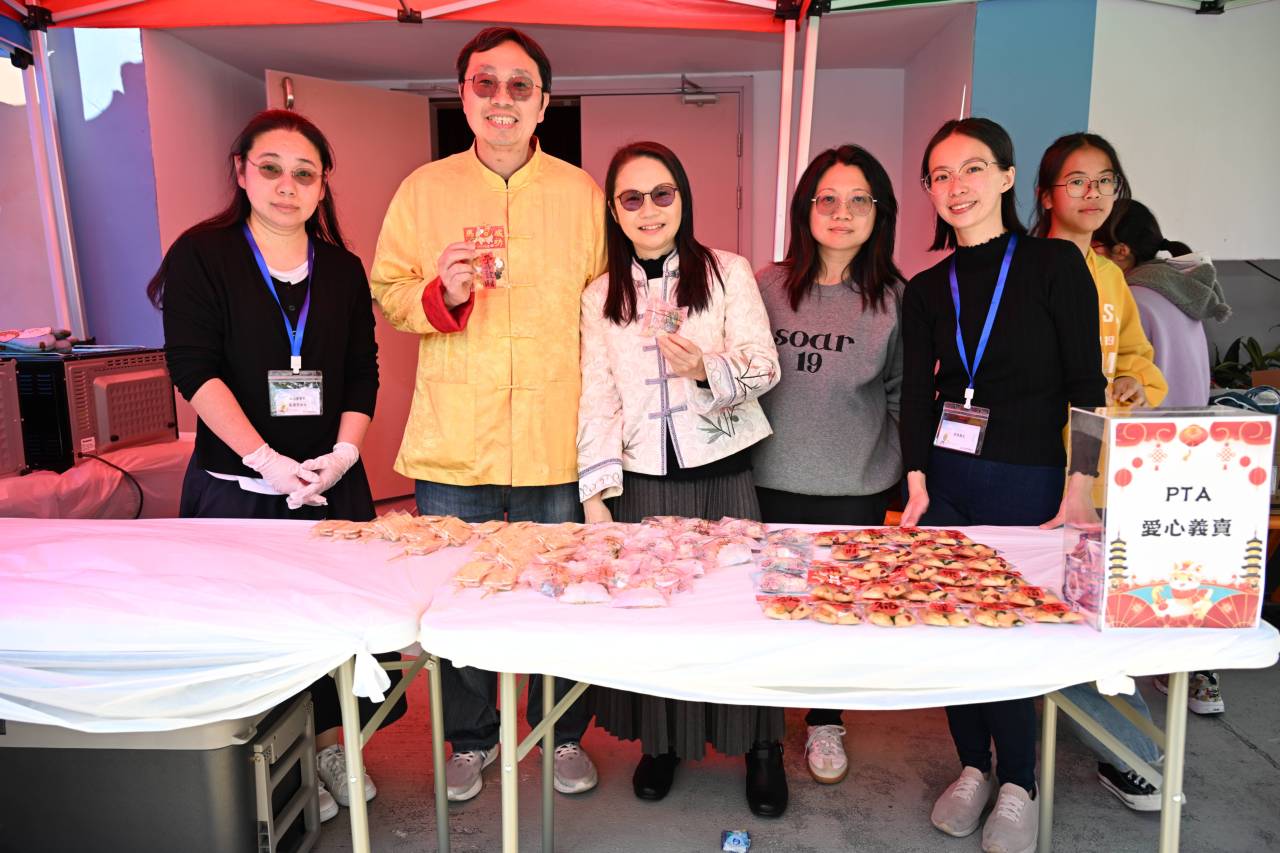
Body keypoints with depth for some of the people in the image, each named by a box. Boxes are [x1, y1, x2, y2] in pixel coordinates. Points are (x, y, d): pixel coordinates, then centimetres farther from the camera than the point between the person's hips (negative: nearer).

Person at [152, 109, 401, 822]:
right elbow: (194, 368, -12)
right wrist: (268, 461, -19)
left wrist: (343, 454, -10)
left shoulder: (343, 269, 8)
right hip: (238, 485, -3)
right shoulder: (201, 255, -3)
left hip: (332, 482, 3)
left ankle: (330, 743, 31)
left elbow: (363, 372, 5)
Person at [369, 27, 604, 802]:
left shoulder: (582, 194, 5)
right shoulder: (424, 190, 6)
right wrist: (441, 292, -15)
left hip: (556, 443, 0)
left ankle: (563, 735, 34)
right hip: (453, 443, 1)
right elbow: (387, 296, 7)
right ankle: (472, 738, 34)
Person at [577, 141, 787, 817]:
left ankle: (762, 747, 21)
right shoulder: (599, 297, 7)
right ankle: (660, 741, 29)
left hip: (722, 473, -2)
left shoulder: (729, 273, 1)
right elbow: (596, 399, 3)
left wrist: (708, 370, -25)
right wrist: (596, 494, -5)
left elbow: (764, 369, -4)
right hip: (641, 481, 2)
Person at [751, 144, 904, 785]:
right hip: (773, 479, 1)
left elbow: (903, 392, 4)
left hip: (857, 485, 0)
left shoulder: (893, 297, -2)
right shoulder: (768, 286, -1)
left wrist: (910, 470, 2)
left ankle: (825, 721, 34)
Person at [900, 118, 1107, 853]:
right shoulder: (927, 289, 7)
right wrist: (917, 481, -5)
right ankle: (973, 766, 28)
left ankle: (1019, 785, 21)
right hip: (945, 477, 4)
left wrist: (1080, 489, -12)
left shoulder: (1055, 263, -4)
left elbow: (1087, 384, -6)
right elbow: (917, 393, 5)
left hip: (1028, 481, -4)